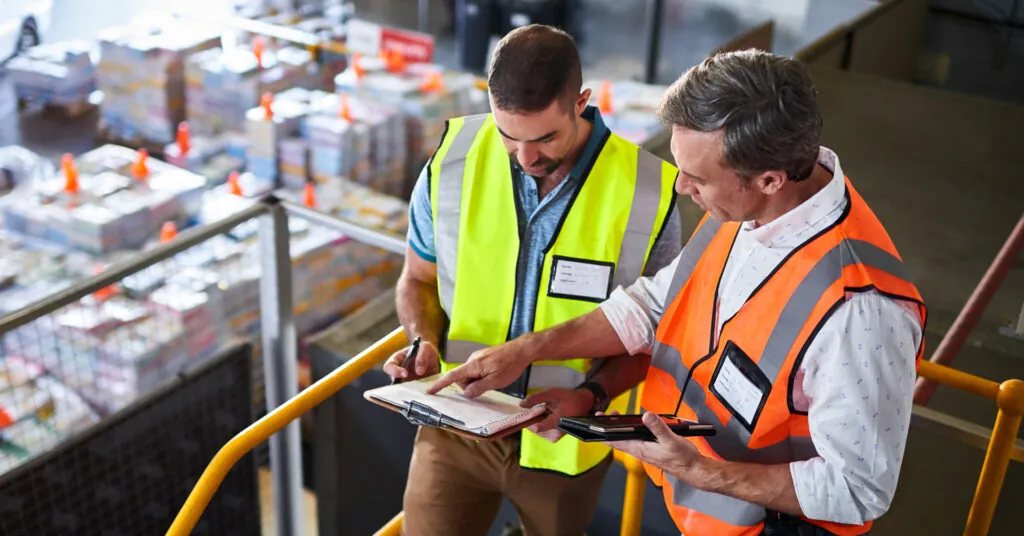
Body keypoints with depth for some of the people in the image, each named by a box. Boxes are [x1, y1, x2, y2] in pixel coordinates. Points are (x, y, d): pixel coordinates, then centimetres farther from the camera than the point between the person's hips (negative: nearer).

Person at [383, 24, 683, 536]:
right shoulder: (452, 162, -14)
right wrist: (423, 341, -17)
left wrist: (592, 395, -22)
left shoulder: (647, 193, -18)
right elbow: (418, 278, 3)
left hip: (562, 438, 0)